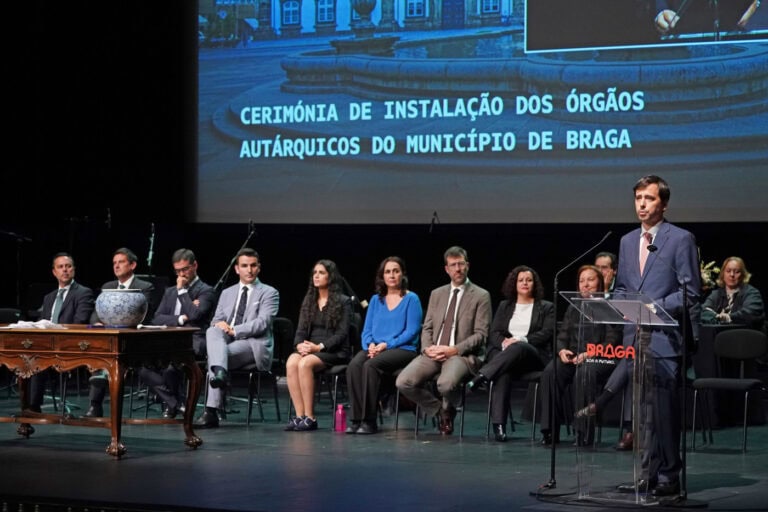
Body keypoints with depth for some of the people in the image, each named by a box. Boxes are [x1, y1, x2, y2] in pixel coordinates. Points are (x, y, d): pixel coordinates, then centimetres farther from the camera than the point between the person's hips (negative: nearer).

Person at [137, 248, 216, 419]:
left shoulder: (206, 291, 5)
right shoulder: (170, 292, 24)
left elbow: (195, 315, -13)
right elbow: (156, 319, 11)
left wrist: (182, 290, -4)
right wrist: (181, 319, -5)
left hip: (193, 343, -6)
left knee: (170, 368, -34)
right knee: (144, 367, -21)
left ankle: (172, 404, -6)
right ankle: (176, 404, -9)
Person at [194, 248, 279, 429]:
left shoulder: (269, 293, 5)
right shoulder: (227, 293, 23)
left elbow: (262, 323, -9)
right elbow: (216, 320, 16)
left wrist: (234, 330, -18)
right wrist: (219, 324, -10)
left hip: (254, 345, -5)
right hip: (227, 341, 5)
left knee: (215, 355, -32)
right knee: (212, 331, -31)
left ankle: (211, 412, -40)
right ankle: (220, 372, -52)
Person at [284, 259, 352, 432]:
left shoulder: (343, 302, 1)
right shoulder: (308, 300, 18)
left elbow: (342, 333, -7)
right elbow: (301, 329, 12)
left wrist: (319, 347, -18)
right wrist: (299, 345, -10)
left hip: (334, 351, -5)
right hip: (309, 349, 5)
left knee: (305, 363, -35)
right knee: (291, 362, -30)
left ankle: (310, 417, -31)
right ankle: (299, 416, -33)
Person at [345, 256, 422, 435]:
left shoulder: (411, 299, 3)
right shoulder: (376, 300, 17)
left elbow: (412, 331, -6)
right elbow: (367, 330, 15)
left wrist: (386, 344, -15)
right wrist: (370, 344, -8)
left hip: (403, 349, -4)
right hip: (375, 348, 4)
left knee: (370, 365, -34)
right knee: (354, 365, -29)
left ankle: (369, 420, -29)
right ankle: (356, 419, -31)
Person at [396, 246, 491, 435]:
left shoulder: (481, 296, 2)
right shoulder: (437, 294, 18)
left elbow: (480, 335, -4)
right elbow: (427, 328, 16)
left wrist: (453, 350, -16)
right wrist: (427, 348, -7)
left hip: (462, 355, -5)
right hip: (434, 353, 5)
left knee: (446, 384, -37)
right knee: (403, 382, -20)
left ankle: (449, 409, 3)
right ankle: (439, 410, 5)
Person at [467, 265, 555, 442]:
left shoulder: (546, 307, 18)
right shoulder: (504, 306, 26)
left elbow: (547, 333, 2)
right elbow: (494, 333, 14)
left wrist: (521, 340, -14)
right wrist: (504, 342, -11)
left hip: (534, 356, -1)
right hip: (504, 353, 1)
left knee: (519, 348, -41)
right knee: (503, 374, -37)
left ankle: (481, 377, -50)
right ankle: (498, 424, -47)